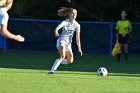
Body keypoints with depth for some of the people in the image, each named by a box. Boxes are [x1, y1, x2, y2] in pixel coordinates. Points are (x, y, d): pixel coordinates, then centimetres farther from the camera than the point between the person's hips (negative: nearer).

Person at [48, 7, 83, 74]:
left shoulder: (77, 25, -3)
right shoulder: (65, 22, -14)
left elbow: (77, 38, -1)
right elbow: (57, 28, -31)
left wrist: (79, 48, -9)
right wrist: (56, 33, -54)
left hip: (68, 42, 5)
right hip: (61, 40, -5)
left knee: (70, 61, 1)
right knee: (62, 56, -28)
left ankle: (58, 62, 28)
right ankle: (52, 70, -27)